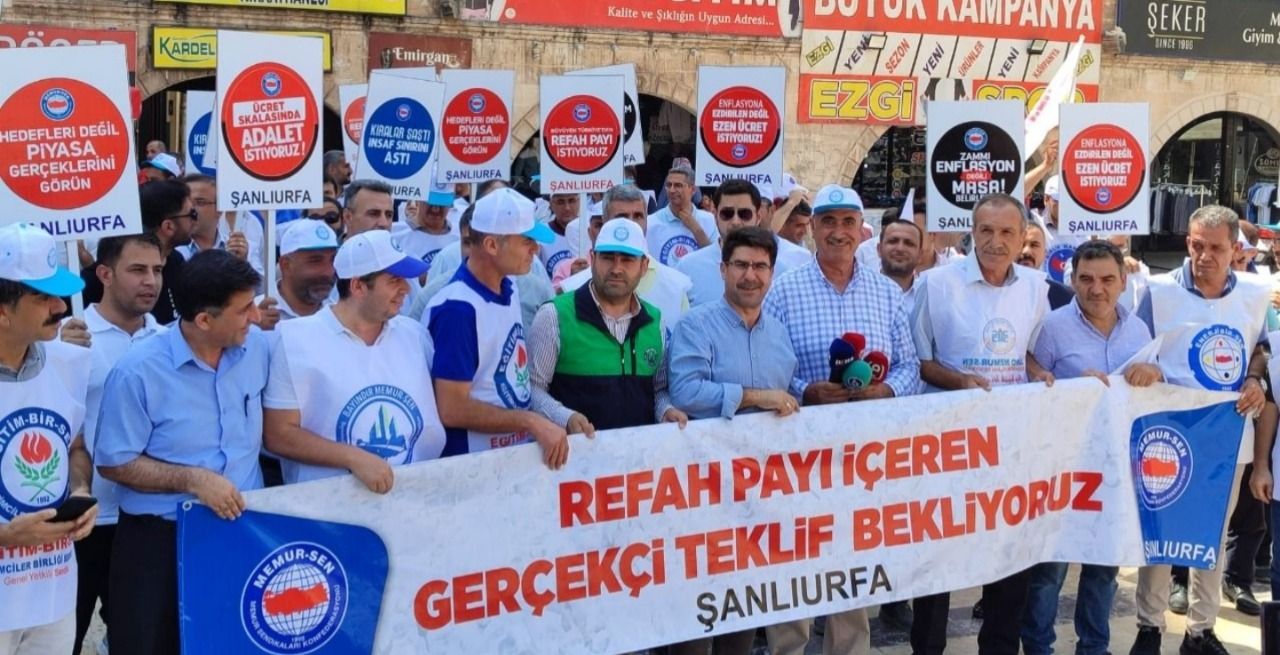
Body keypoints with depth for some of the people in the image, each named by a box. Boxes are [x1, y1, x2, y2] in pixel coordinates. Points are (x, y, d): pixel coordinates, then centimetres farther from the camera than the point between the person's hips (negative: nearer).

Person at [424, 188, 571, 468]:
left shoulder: (508, 291, 5)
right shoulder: (457, 309, -21)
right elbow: (452, 410, -22)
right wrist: (531, 421, -20)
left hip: (520, 451, 8)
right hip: (473, 460, -8)